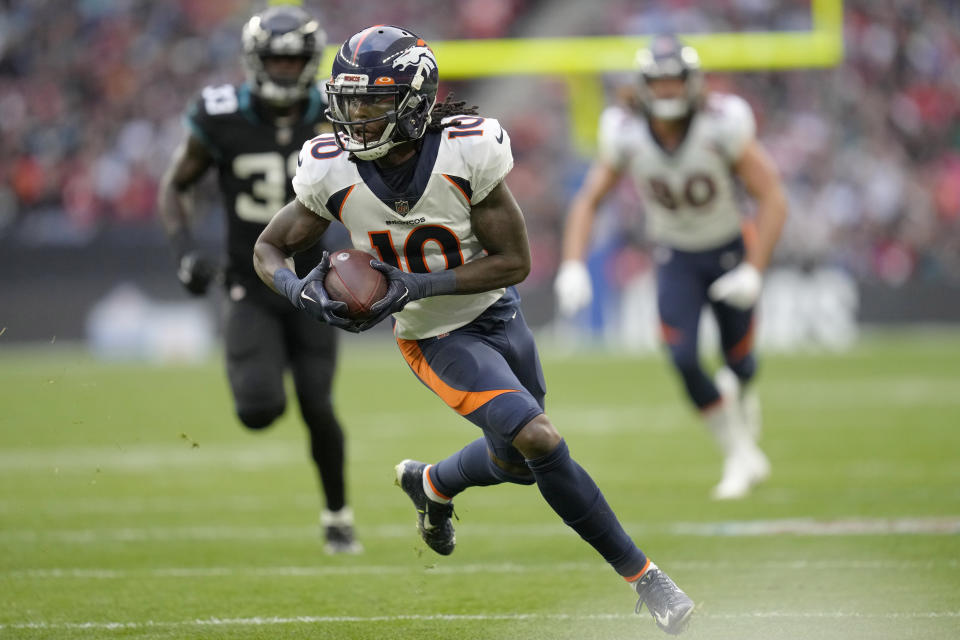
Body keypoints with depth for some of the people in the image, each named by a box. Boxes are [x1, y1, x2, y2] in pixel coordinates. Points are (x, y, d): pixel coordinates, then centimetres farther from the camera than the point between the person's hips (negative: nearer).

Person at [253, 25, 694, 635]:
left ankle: (429, 484, 51)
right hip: (435, 339, -2)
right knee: (540, 441, -19)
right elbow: (269, 248, -5)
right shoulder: (333, 172, -19)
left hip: (497, 311, 2)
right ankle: (642, 574, -6)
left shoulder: (468, 152, -24)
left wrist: (418, 284, -29)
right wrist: (299, 289, -28)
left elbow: (514, 260, -18)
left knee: (517, 461, 18)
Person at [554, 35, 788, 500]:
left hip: (729, 251, -1)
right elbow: (588, 201, -6)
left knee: (740, 364, 6)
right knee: (684, 360, -16)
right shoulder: (626, 135, -17)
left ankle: (739, 392, 48)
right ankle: (741, 458, 1)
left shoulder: (724, 126, -25)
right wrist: (573, 266, -19)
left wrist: (753, 271, -26)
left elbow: (772, 199, -20)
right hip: (675, 257, 1)